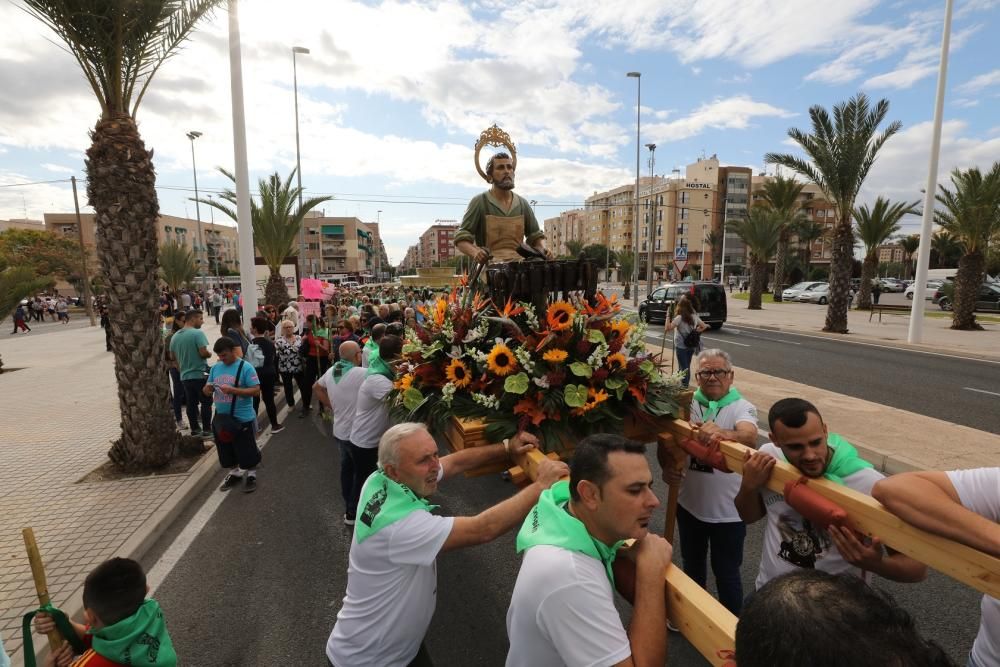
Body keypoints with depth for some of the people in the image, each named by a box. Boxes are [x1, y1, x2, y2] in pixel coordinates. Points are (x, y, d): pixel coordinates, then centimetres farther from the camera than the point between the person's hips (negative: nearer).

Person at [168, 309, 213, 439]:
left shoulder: (175, 336, 9)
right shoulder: (197, 333, -15)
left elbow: (173, 356, 17)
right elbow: (203, 352, -23)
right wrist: (210, 354, -2)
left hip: (185, 375, 7)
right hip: (200, 374, -7)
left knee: (191, 404, 12)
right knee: (206, 403, 3)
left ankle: (195, 429, 19)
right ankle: (207, 430, 5)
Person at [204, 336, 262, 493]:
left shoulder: (245, 367, -13)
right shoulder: (216, 368, 5)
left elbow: (256, 391, -18)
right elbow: (207, 390, 12)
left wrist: (233, 390, -27)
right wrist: (208, 389, -12)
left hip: (243, 419, -6)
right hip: (221, 418, 6)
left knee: (247, 450, 6)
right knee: (227, 450, 19)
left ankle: (251, 476, 25)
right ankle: (235, 473, 39)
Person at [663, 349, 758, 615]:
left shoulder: (742, 408, -13)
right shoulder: (687, 405, -4)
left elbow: (750, 438, -34)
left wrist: (721, 433, -55)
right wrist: (667, 466, -21)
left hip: (728, 511, -3)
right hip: (689, 504, 4)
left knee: (726, 572, 15)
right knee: (691, 564, 25)